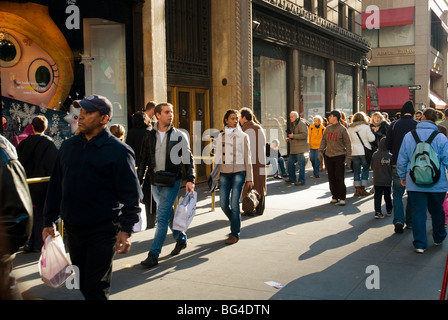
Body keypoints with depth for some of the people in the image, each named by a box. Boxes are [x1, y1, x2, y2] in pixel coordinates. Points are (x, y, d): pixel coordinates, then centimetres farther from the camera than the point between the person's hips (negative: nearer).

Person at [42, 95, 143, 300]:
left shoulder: (118, 151, -9)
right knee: (83, 285, 16)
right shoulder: (68, 146, 8)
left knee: (95, 288, -2)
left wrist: (126, 230, -16)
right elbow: (55, 187, 13)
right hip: (72, 229, 6)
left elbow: (131, 195, -10)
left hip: (103, 231, -6)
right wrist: (48, 222, 11)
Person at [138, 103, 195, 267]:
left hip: (171, 182, -4)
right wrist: (138, 181, 5)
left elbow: (188, 159, 1)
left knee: (162, 217, -9)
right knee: (168, 213, 17)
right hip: (155, 181, 4)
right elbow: (143, 161, 10)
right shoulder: (149, 136, 5)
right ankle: (181, 238, 38)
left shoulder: (179, 136, -1)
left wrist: (190, 180, -10)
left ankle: (153, 255, -5)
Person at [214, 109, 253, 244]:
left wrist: (249, 178, -1)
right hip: (224, 173, 3)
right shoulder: (221, 136, 9)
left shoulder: (243, 136, 3)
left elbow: (247, 158, 3)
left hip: (238, 172, -3)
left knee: (234, 203, -8)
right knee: (224, 204, 0)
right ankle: (236, 223, 27)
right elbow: (218, 156, 13)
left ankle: (235, 234, 4)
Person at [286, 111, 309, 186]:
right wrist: (289, 138, 12)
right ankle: (292, 178, 26)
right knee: (290, 163, 14)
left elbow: (304, 135, -22)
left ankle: (301, 180, 3)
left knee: (301, 164, -4)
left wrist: (293, 136, -20)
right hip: (294, 148, 10)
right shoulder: (293, 124, 19)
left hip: (300, 148, -10)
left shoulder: (301, 123, -12)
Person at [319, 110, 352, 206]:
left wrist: (348, 157, -9)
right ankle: (334, 197, 18)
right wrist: (321, 150, -1)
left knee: (339, 178, -5)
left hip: (339, 156, -5)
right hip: (328, 156, 5)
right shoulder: (328, 128, 9)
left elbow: (348, 143, -5)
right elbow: (324, 140, 14)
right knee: (331, 178, 9)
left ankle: (342, 198, 3)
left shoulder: (342, 129, -5)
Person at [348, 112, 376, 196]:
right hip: (365, 151, -3)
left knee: (356, 171, 8)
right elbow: (372, 139, -7)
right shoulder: (366, 127, -7)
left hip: (354, 152, 3)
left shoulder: (350, 128, 4)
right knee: (365, 170, 6)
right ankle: (363, 189, 4)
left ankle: (357, 189, 7)